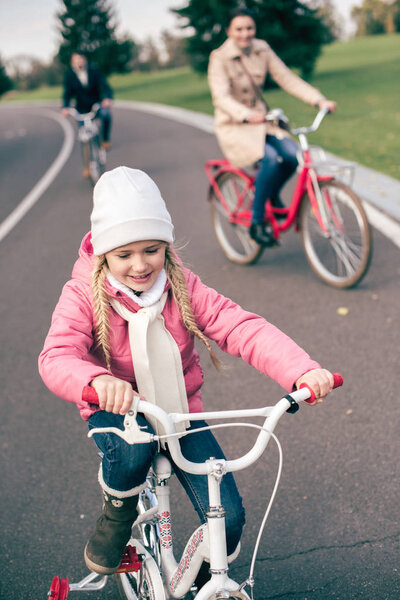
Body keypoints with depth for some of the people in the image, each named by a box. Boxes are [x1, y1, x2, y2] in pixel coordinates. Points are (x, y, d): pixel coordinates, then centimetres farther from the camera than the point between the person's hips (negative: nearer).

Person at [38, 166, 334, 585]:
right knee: (132, 450, -38)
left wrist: (302, 370, -37)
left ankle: (205, 579, 26)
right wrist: (97, 380, -55)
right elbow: (56, 357, -30)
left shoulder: (183, 287, -9)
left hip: (180, 410, 2)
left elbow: (241, 327, -21)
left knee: (227, 518, -10)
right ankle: (117, 515, -1)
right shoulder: (83, 296, -15)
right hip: (117, 411, -2)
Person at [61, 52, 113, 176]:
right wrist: (65, 107, -33)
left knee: (105, 114, -36)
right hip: (82, 110, 1)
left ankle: (105, 140, -11)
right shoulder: (69, 75, -5)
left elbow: (104, 85, -17)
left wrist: (107, 98, -39)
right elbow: (67, 92, -13)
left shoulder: (94, 70, -7)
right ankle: (88, 167, 17)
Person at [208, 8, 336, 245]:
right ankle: (256, 223, -17)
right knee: (271, 158, -31)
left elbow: (288, 79, -2)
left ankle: (273, 196, 10)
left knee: (293, 154, -22)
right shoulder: (220, 58, -12)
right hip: (234, 127, -5)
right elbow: (222, 97, -26)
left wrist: (320, 100, -15)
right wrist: (246, 115, -46)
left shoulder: (262, 50, 2)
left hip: (261, 121, 5)